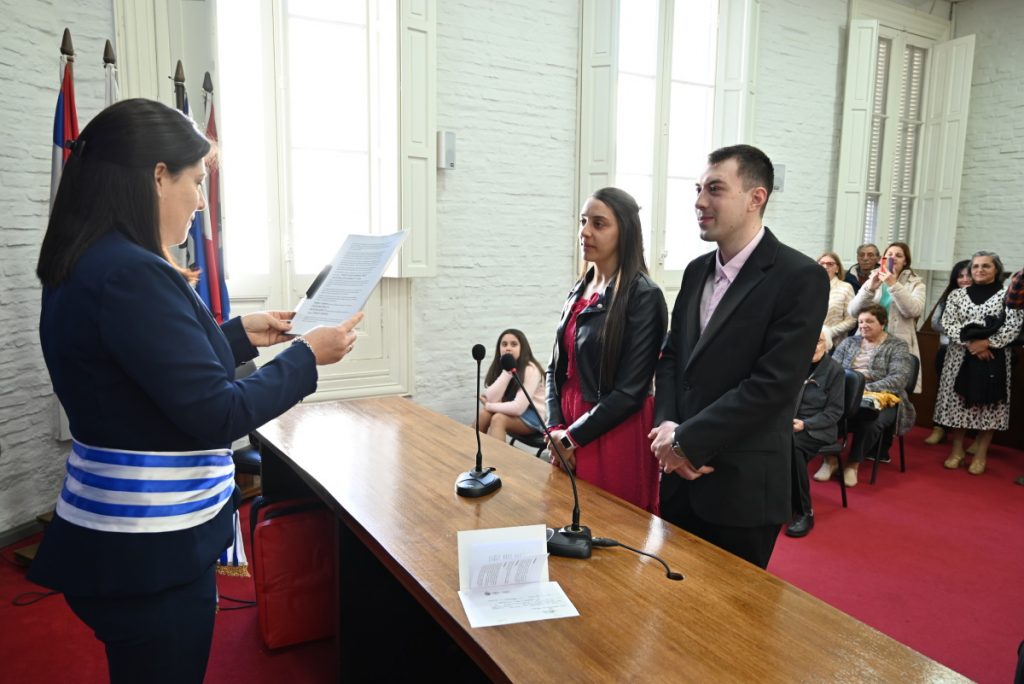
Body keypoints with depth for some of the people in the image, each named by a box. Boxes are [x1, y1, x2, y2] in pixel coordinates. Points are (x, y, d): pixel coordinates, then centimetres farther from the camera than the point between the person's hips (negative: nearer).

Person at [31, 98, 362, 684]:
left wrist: (240, 334, 14)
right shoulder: (132, 275, -25)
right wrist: (307, 356, -12)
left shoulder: (84, 267, 6)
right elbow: (216, 415, -24)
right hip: (146, 552, -9)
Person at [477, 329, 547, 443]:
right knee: (484, 413, -19)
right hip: (514, 412, 6)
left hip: (535, 417, -6)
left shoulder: (530, 370, -21)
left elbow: (518, 408, -27)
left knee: (498, 418, -29)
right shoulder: (500, 366, -1)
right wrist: (507, 371, -24)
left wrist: (488, 405, -15)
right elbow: (491, 399, -15)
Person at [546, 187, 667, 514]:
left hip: (616, 436, -6)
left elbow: (631, 390, -17)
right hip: (568, 431, 6)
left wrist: (572, 437, -12)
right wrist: (556, 428, -5)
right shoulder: (580, 290, 7)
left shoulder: (644, 296, -14)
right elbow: (557, 365, 8)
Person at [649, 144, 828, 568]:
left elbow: (774, 384, -19)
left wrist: (687, 440, -16)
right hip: (680, 475, 6)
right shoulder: (697, 271, 9)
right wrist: (668, 431, -6)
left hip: (742, 486, -6)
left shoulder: (801, 278, -13)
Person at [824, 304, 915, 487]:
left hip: (882, 400, -2)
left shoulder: (897, 346, 4)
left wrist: (867, 388, -24)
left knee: (868, 421, -36)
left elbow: (899, 379, -10)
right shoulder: (849, 342, 17)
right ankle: (830, 459, -12)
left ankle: (853, 464, -12)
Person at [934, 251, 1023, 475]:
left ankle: (980, 454, 12)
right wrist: (970, 343, -14)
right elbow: (948, 323, -2)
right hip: (960, 357, 2)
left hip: (993, 358, -2)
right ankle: (957, 450, 17)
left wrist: (987, 343, -18)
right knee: (958, 402, 5)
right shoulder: (957, 295, 8)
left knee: (988, 405, 1)